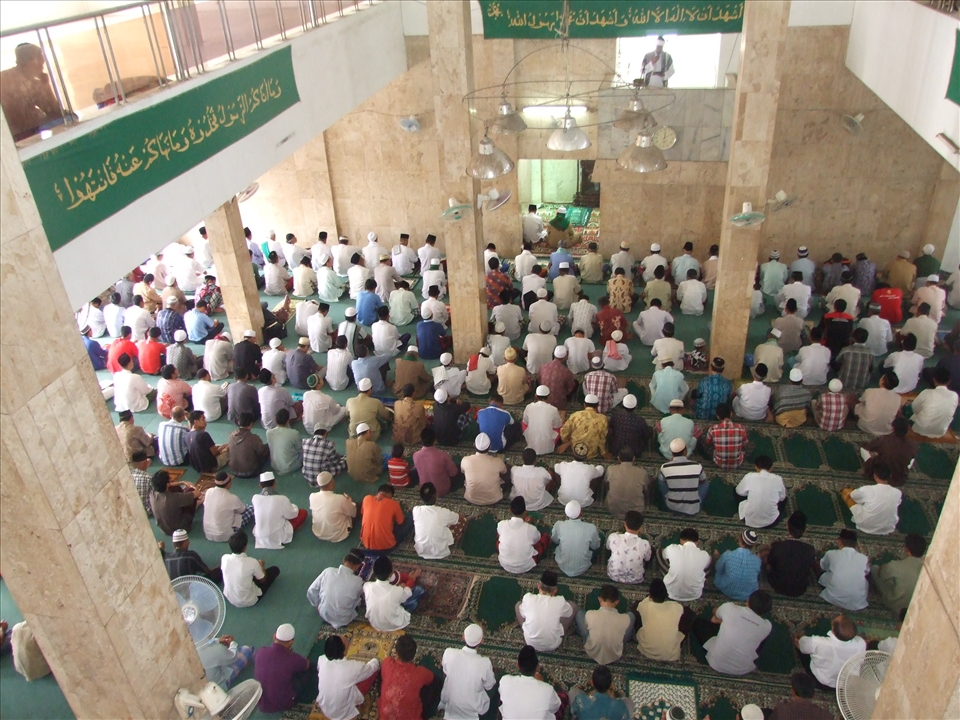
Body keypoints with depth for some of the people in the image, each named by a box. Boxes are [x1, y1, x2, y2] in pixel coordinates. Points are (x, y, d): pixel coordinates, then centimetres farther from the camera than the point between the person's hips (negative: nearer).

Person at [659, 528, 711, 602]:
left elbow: (664, 555, 9)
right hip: (694, 595, 1)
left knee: (660, 552, 9)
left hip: (672, 593, -1)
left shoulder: (672, 549, -17)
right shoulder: (704, 555, -14)